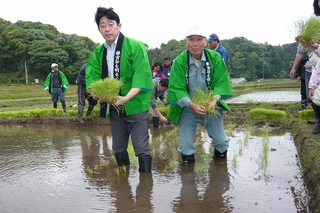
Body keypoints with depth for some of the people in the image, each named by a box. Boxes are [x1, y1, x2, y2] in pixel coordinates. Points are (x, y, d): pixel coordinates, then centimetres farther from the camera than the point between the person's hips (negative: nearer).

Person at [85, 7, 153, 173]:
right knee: (118, 149, 16)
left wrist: (126, 98, -31)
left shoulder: (135, 46, -10)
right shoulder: (98, 53, 7)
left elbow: (142, 77, -19)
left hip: (135, 106, -5)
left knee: (142, 149, -3)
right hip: (114, 107, 6)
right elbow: (91, 76, -2)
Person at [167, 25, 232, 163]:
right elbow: (177, 88, -18)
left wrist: (214, 100, -29)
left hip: (211, 105, 2)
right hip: (187, 107, -1)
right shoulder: (179, 61, -15)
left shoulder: (215, 58, -10)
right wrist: (192, 105, -33)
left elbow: (220, 83, -10)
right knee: (186, 144, -3)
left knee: (221, 141, 6)